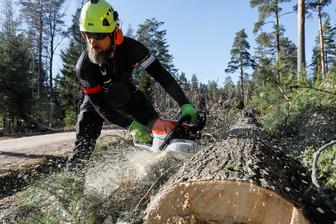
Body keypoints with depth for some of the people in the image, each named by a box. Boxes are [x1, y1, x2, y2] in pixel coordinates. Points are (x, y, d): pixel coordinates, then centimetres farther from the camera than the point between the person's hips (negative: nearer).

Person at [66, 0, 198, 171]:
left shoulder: (130, 47, -29)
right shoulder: (84, 67, -33)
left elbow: (160, 74, -27)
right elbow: (100, 105, -29)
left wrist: (184, 104, -32)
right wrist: (130, 125, -39)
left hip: (128, 95, 2)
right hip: (97, 100, -2)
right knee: (84, 145, -14)